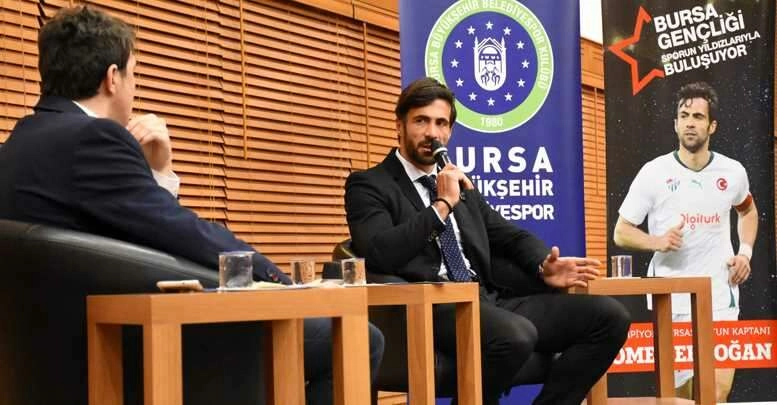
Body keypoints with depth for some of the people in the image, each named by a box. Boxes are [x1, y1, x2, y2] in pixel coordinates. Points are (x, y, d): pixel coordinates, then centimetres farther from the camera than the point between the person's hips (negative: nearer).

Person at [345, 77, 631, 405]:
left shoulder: (459, 184, 26)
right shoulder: (369, 185, 4)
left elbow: (511, 236, 24)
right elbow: (378, 256, -13)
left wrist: (544, 266, 2)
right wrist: (442, 205, -11)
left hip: (489, 301, 7)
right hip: (431, 309, -7)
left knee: (609, 316, -10)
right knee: (515, 335, -37)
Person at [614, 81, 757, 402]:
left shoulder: (733, 172, 3)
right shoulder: (653, 172, -5)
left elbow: (747, 210, 26)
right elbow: (621, 233, -1)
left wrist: (745, 252, 10)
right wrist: (656, 241, -20)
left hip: (720, 294, 1)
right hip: (670, 297, -1)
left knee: (718, 392, -10)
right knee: (680, 394, 6)